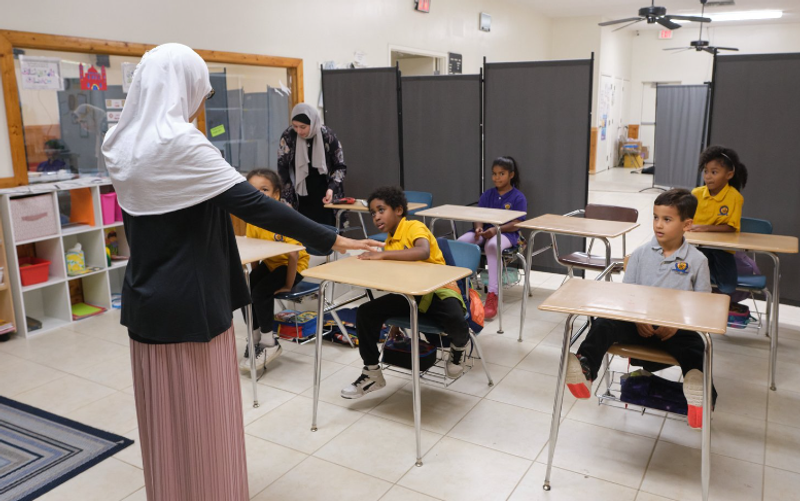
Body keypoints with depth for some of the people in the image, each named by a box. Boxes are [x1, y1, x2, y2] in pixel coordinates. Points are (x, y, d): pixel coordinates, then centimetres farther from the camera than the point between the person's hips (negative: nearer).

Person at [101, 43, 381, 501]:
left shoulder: (122, 144, 6)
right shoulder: (179, 143, -20)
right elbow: (252, 203, -25)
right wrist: (332, 240, -22)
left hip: (148, 300, 9)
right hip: (192, 302, -8)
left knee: (165, 414, 20)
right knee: (204, 415, 7)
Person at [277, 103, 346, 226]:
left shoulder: (328, 137, -10)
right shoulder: (288, 136, -9)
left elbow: (340, 167, 0)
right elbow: (282, 169, -5)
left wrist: (331, 188, -17)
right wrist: (285, 199, -11)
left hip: (323, 198, 0)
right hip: (299, 200, 1)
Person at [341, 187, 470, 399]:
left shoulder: (414, 228, -13)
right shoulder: (389, 241, 10)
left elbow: (423, 252, -37)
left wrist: (382, 254, -35)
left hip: (439, 290, -7)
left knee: (457, 324, -37)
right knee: (366, 312, -10)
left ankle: (458, 349, 3)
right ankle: (372, 373, 4)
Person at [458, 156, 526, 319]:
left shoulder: (518, 197, 0)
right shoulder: (487, 195, 13)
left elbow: (516, 224, -9)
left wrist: (496, 229, -25)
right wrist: (479, 227, -18)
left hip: (506, 234, -4)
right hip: (484, 231, 5)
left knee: (492, 245, -41)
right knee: (461, 242, -27)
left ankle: (492, 296, -40)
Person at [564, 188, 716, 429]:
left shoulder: (697, 261, 1)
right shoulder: (641, 254, 6)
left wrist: (677, 324, -13)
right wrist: (637, 319, -9)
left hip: (675, 329, -1)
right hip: (639, 325, 1)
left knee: (696, 346, -31)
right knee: (603, 324, -25)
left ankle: (699, 387, -55)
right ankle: (585, 369, -44)